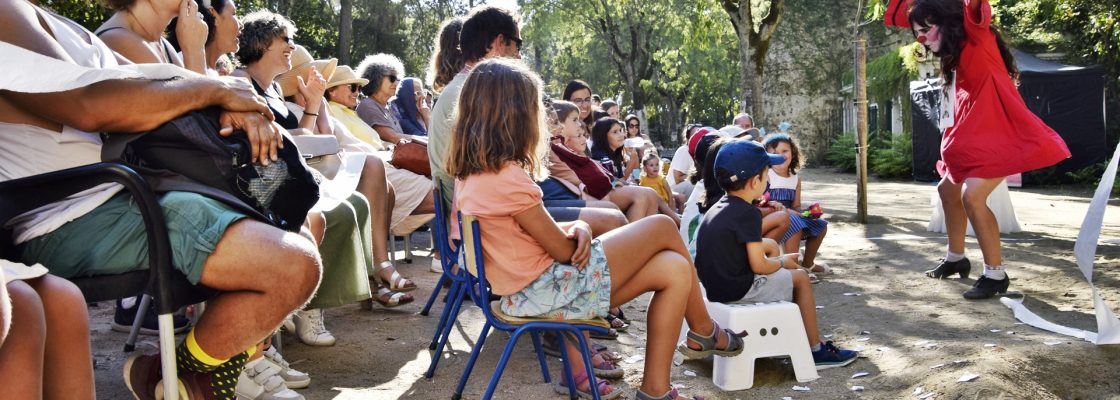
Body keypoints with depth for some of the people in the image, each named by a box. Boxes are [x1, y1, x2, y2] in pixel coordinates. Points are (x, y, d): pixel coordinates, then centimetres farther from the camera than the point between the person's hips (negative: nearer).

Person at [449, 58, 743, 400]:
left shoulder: (472, 173, 5)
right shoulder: (508, 178, -24)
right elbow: (564, 251, -15)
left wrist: (578, 227, -5)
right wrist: (580, 229, 7)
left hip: (526, 289, 9)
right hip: (549, 288, -9)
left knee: (674, 269, 8)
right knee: (662, 228, 3)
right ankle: (704, 331, 24)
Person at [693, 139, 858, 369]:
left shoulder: (716, 209, 10)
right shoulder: (748, 213, -17)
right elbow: (758, 265, -19)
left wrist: (778, 260, 14)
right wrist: (782, 262, 1)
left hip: (713, 285, 9)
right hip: (738, 290, -9)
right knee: (800, 277, 6)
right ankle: (816, 351, 12)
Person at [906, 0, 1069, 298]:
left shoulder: (976, 36, -12)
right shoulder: (954, 56, 14)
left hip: (999, 133, -10)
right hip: (975, 136, 10)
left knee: (972, 195, -23)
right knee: (948, 189, 20)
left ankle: (995, 274, -13)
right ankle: (955, 258, 35)